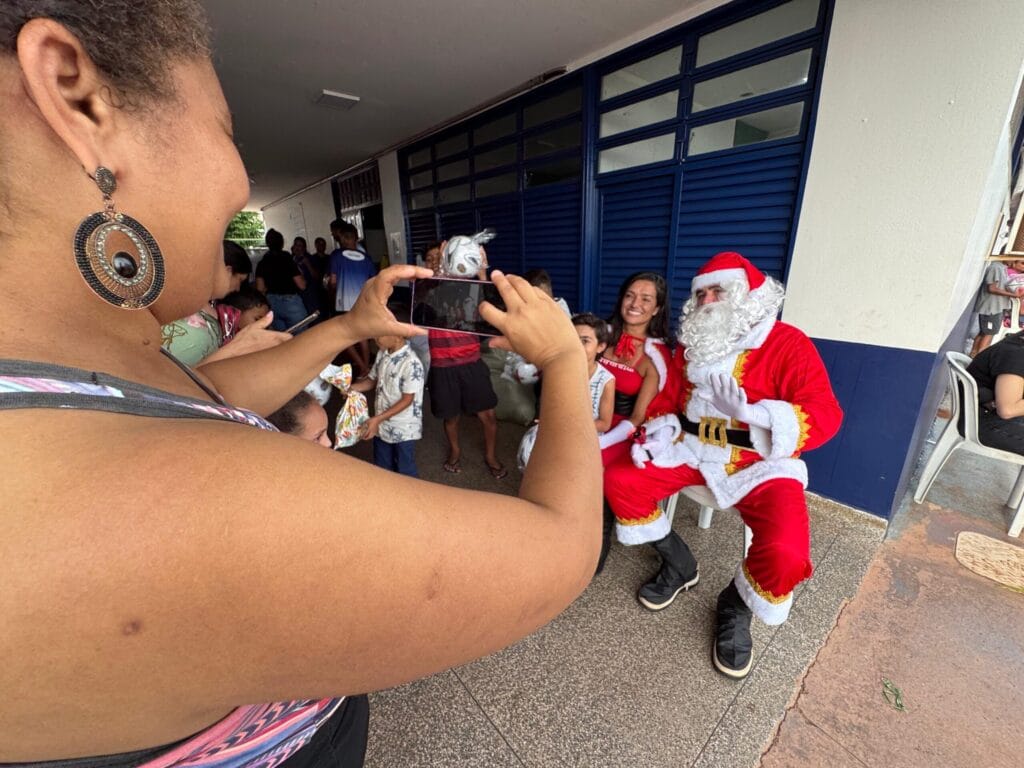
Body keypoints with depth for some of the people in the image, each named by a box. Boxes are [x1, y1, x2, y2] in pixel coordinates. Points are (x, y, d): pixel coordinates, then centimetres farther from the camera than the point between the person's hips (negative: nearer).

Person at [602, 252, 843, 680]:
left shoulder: (788, 344, -8)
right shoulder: (692, 344, 9)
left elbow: (826, 416, -17)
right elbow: (668, 398, 14)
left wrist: (749, 411, -34)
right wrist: (657, 430, -8)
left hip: (760, 464, -4)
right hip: (694, 451, 5)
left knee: (786, 553, -29)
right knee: (619, 481, -11)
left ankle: (737, 608, 9)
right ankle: (677, 564, 13)